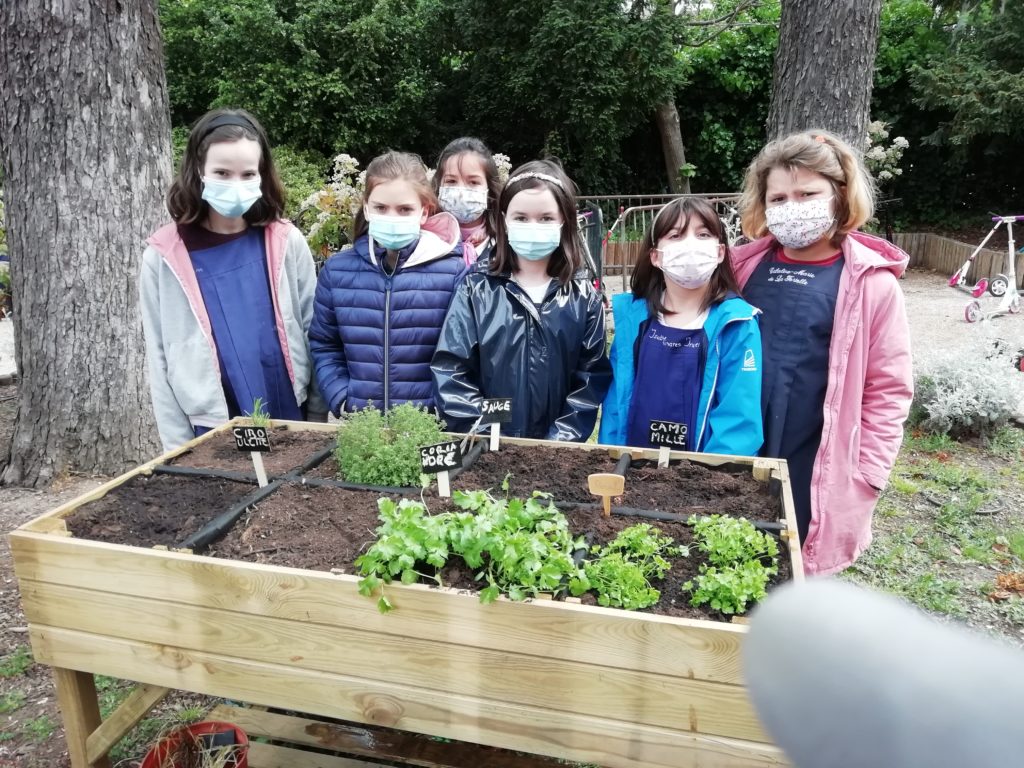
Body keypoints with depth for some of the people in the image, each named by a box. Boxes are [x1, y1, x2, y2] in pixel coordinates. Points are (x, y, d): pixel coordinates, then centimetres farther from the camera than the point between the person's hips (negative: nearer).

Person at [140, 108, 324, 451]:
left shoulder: (286, 243, -3)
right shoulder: (163, 258, -4)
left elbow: (314, 336, 1)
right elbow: (160, 363, 0)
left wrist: (318, 427, 1)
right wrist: (180, 447, -1)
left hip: (291, 424, 1)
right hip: (212, 434, 0)